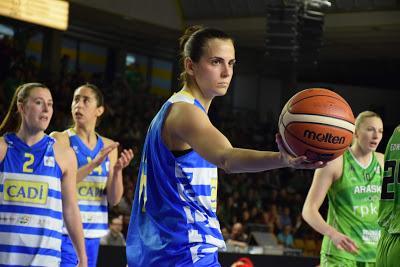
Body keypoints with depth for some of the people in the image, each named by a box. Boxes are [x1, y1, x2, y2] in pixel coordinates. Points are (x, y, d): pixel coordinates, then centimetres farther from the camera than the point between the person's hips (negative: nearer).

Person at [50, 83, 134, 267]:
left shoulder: (108, 147, 10)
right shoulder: (59, 140, -3)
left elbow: (114, 200, 8)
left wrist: (117, 170, -10)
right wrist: (94, 164, -21)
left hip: (93, 234, 5)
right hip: (65, 232, -5)